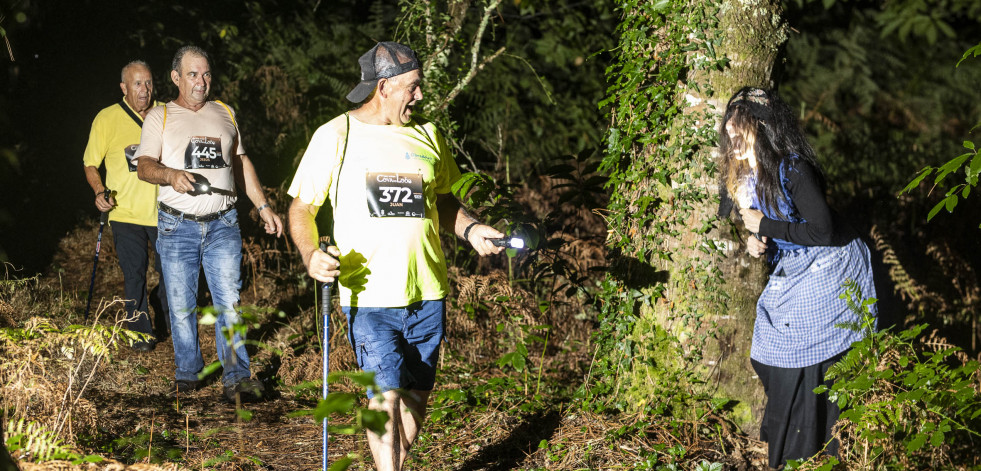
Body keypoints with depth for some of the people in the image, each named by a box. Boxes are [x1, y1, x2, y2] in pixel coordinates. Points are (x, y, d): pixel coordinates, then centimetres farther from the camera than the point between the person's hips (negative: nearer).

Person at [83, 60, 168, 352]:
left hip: (164, 210, 2)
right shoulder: (107, 118, -2)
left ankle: (167, 319, 35)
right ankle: (141, 332, 12)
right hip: (126, 212, -2)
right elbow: (91, 163, 5)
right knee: (134, 273, -2)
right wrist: (99, 191, -12)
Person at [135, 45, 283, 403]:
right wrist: (171, 175, -26)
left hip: (223, 225, 1)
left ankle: (237, 378, -2)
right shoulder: (160, 116, 5)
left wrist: (263, 206, 16)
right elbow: (144, 166, -5)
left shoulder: (224, 114, 15)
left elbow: (242, 163, 22)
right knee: (181, 304, 3)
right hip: (177, 226, -1)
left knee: (229, 301, -5)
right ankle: (187, 374, 18)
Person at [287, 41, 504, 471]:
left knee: (416, 396, 11)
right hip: (369, 296, -4)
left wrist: (470, 230, 2)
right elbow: (302, 208, 2)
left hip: (427, 294, 4)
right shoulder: (335, 136, -1)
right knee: (385, 395, -12)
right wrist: (310, 255, -17)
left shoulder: (426, 135, 11)